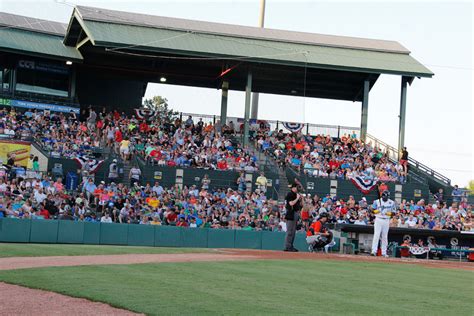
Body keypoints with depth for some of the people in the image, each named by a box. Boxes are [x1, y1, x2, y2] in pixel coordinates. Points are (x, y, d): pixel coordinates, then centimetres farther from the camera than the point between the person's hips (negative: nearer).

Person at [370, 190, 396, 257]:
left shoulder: (392, 203, 5)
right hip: (378, 219, -2)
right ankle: (374, 251, -14)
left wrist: (388, 213, -15)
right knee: (376, 235, -11)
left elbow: (393, 212, 4)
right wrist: (379, 210, -19)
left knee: (385, 237, 5)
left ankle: (384, 253, 10)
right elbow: (373, 211, 1)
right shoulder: (377, 201, 2)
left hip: (386, 221, 2)